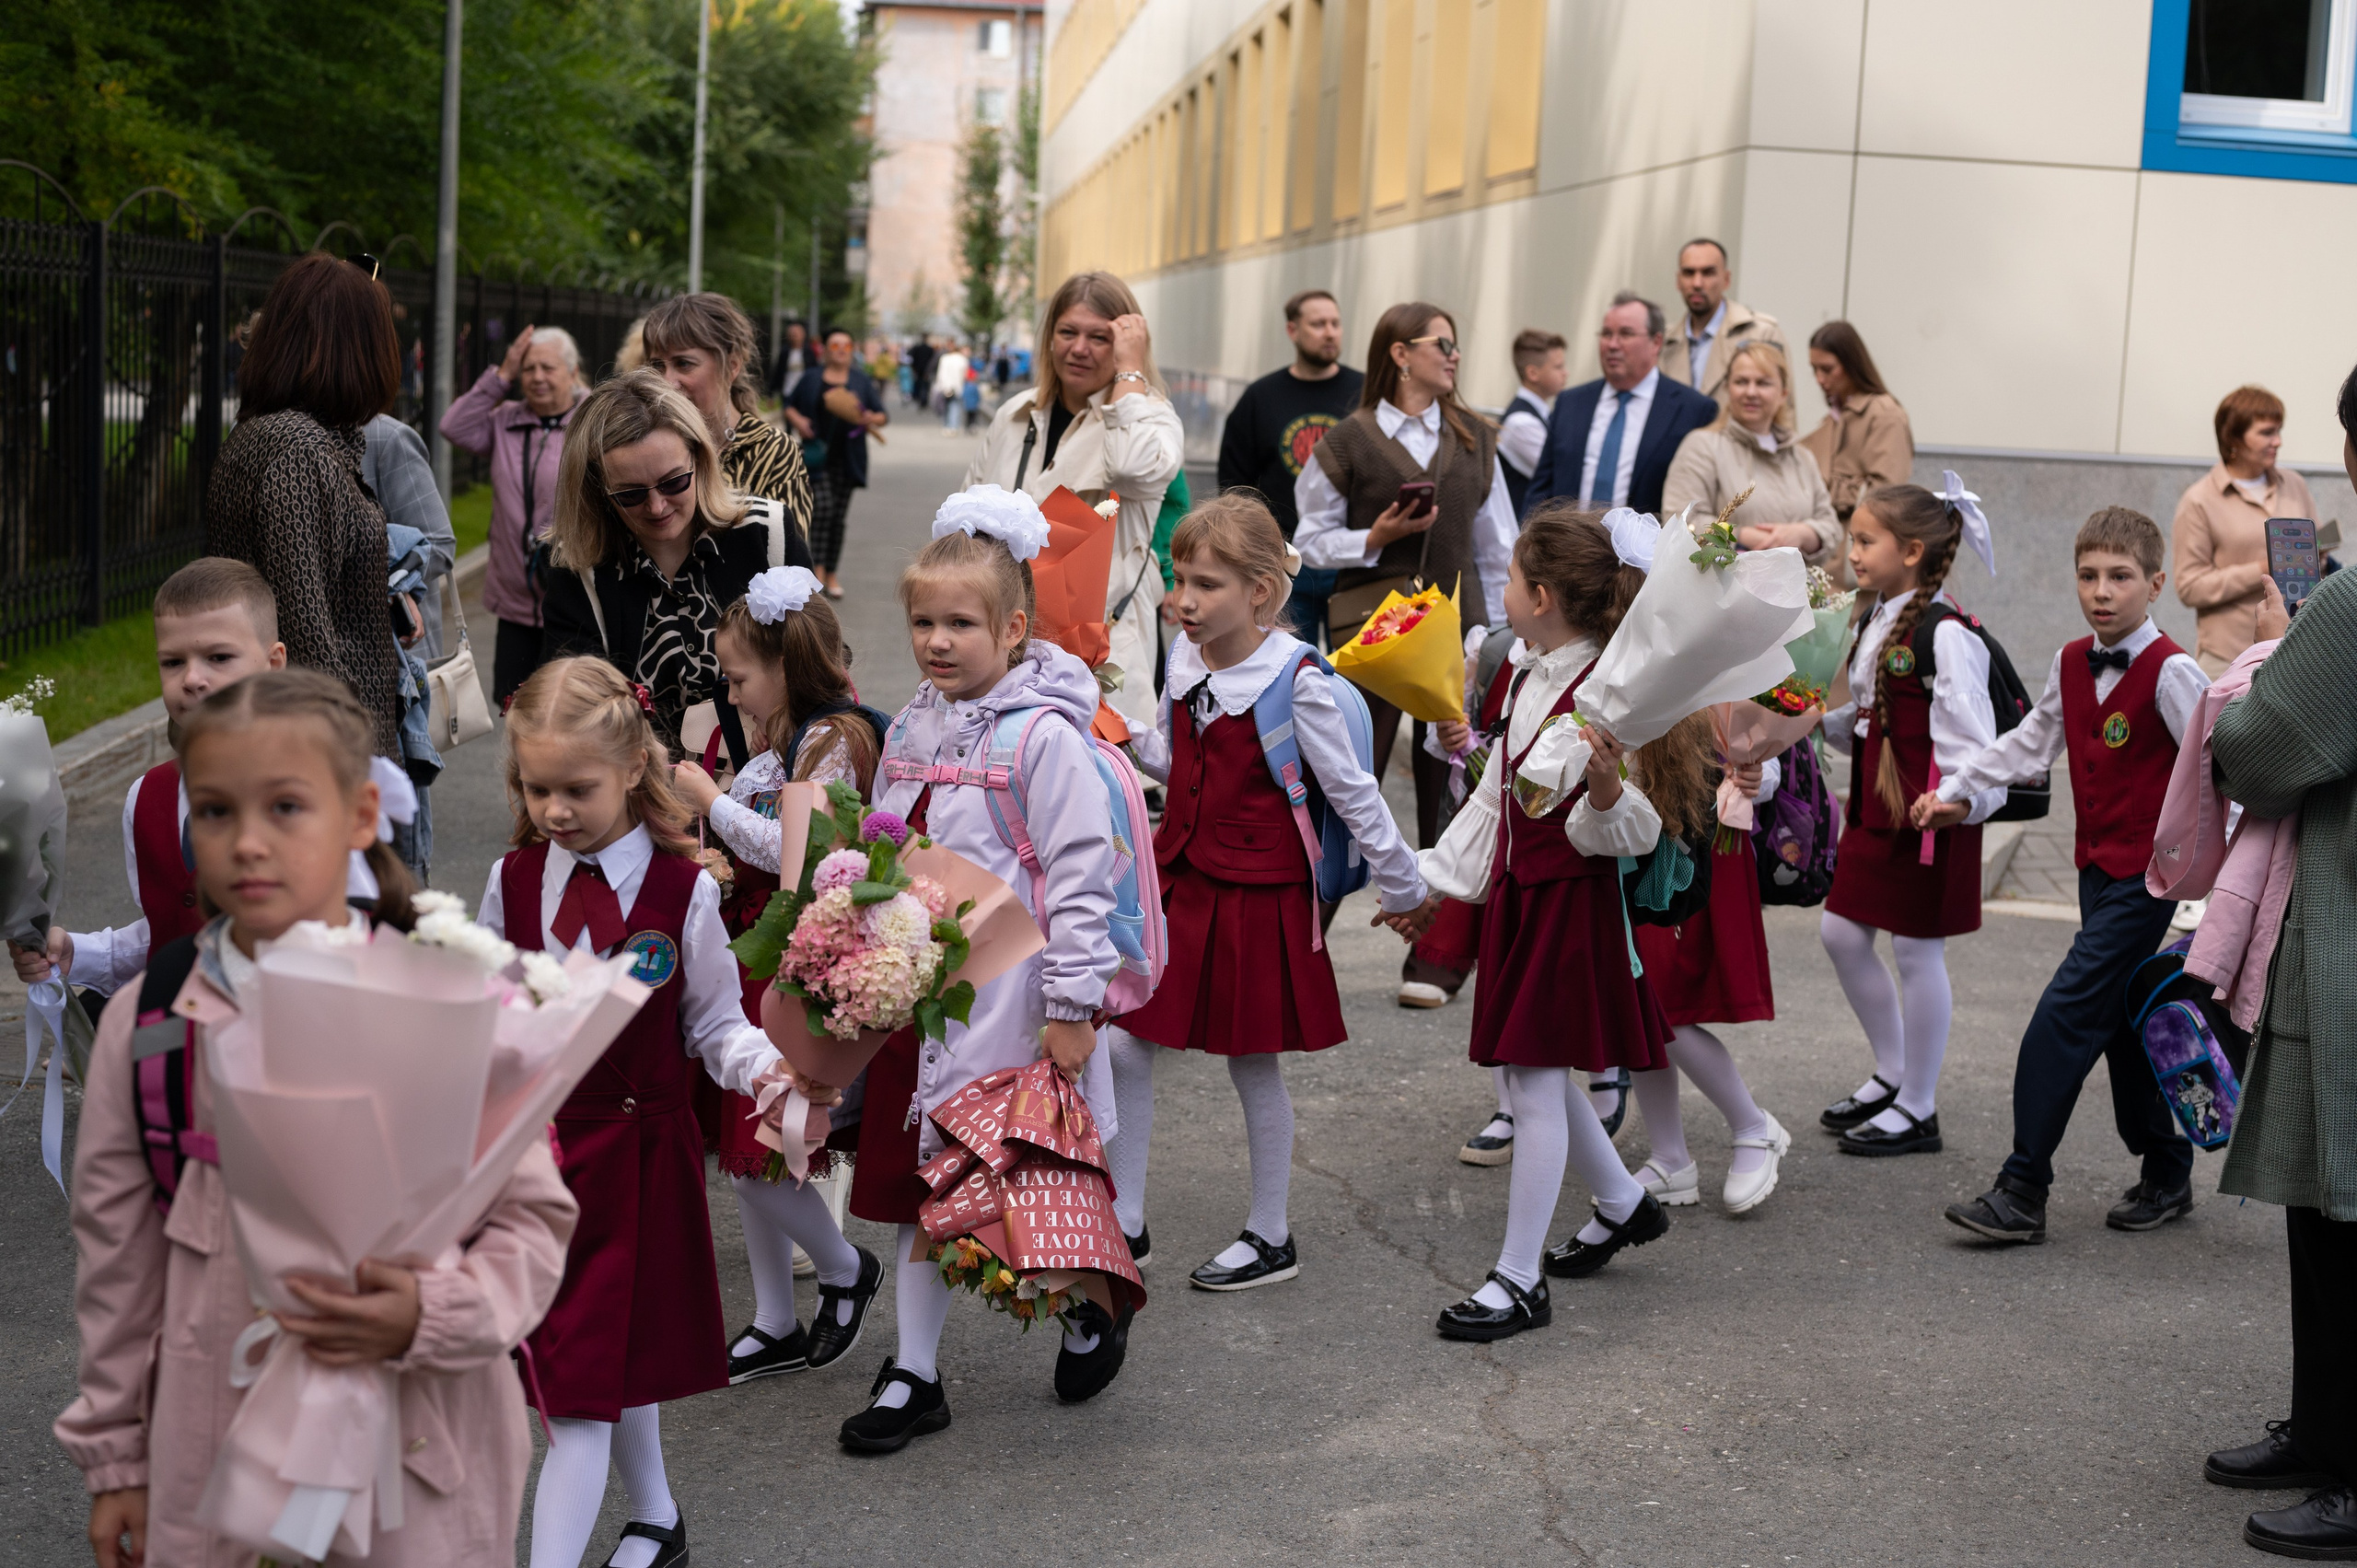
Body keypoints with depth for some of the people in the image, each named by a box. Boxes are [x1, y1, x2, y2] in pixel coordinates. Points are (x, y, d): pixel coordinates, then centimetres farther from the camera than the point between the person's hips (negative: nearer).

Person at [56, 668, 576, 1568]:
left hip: (416, 1460, -2)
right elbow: (118, 1260, 8)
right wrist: (115, 1458, 12)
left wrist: (428, 1317, -21)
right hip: (216, 1461, 2)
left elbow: (533, 1218, -3)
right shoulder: (148, 1025, 1)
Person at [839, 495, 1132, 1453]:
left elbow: (1080, 877, -14)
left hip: (1008, 1002, -7)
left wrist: (1073, 1006, -16)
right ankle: (914, 1378, 19)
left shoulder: (1045, 737, -13)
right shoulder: (910, 730, 10)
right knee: (909, 1178, 9)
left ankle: (1090, 1310, 30)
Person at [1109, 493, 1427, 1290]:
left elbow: (1351, 790, -9)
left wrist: (1402, 883, -2)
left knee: (1254, 1066, 6)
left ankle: (1271, 1237, 23)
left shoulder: (1295, 680, -17)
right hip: (1178, 877, 6)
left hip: (1257, 895, -6)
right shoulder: (1185, 659, 2)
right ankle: (1125, 1222, 18)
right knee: (1121, 1047, 4)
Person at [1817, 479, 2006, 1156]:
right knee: (1841, 934, 13)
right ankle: (1892, 1074, 31)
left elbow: (1968, 732, -20)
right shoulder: (1876, 624, 11)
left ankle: (1918, 1108, 14)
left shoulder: (1946, 635, -17)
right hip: (1873, 808, 9)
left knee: (1917, 951, 1)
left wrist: (1966, 797, -31)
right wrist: (1818, 718, 5)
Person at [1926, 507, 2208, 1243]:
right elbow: (2030, 745, 21)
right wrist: (1956, 792, 20)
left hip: (2148, 874, -8)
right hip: (2098, 869, 8)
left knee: (2066, 1015, -12)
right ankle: (2167, 1174, 29)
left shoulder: (2171, 673, -14)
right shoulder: (2071, 665, 7)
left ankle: (2022, 1192, -9)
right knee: (2120, 1022, 14)